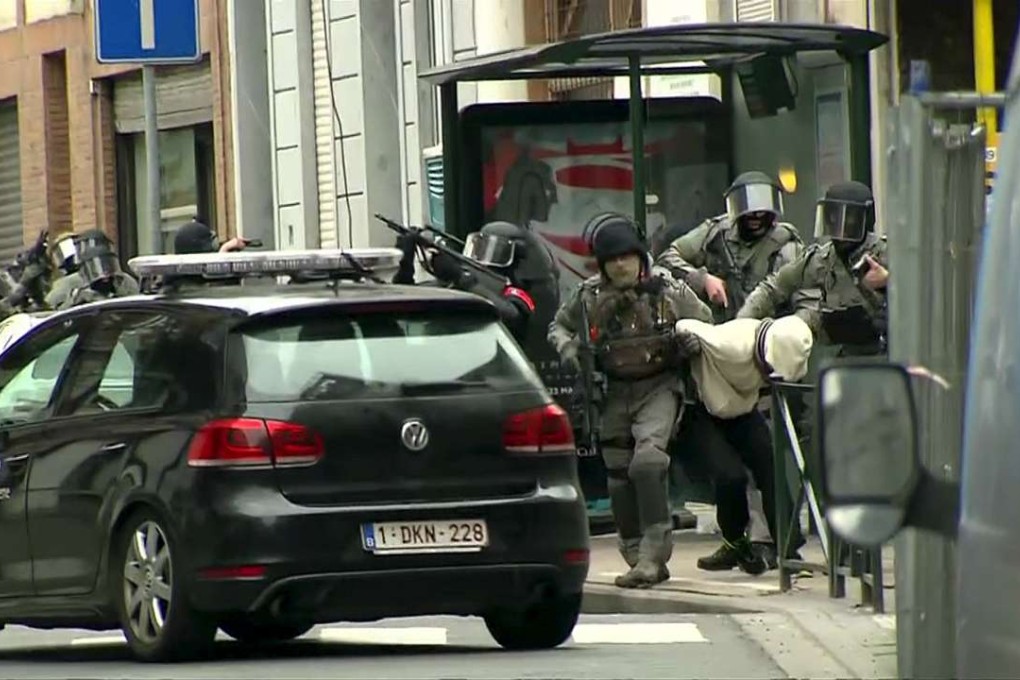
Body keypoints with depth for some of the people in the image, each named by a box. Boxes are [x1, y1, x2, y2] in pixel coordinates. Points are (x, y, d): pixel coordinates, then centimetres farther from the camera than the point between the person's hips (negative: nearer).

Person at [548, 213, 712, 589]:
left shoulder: (668, 290, -5)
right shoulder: (588, 296, 0)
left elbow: (705, 321, 10)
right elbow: (559, 326, 17)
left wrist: (693, 339, -12)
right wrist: (566, 346, -5)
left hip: (659, 387, -4)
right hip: (615, 391, 4)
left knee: (648, 459, -23)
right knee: (619, 474, 6)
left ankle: (653, 553, -25)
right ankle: (638, 556, 17)